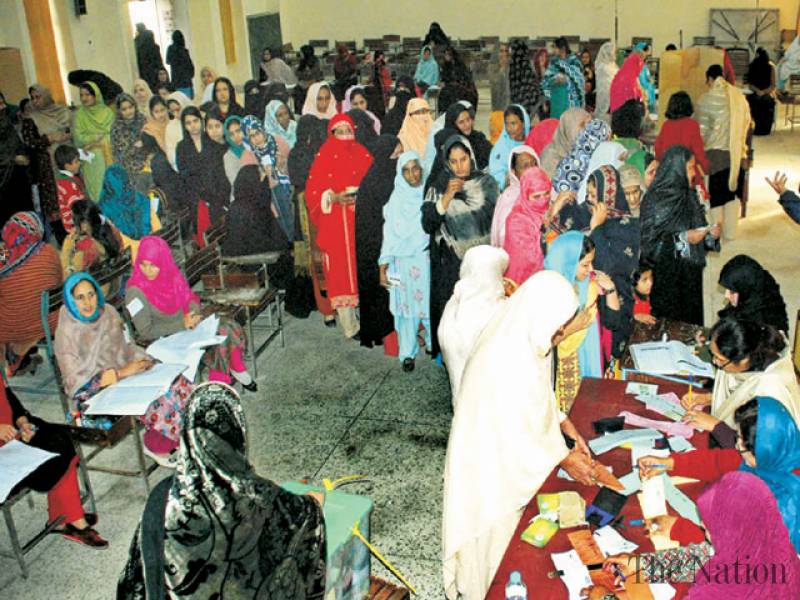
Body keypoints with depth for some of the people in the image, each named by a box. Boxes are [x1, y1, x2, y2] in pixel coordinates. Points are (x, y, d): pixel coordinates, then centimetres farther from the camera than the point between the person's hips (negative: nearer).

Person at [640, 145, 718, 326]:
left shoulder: (689, 195, 6)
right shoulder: (655, 200, -16)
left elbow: (697, 229, 17)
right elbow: (649, 240, -17)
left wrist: (709, 233, -4)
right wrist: (682, 239, -21)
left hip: (691, 272, 7)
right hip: (665, 275, -7)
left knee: (691, 318, 12)